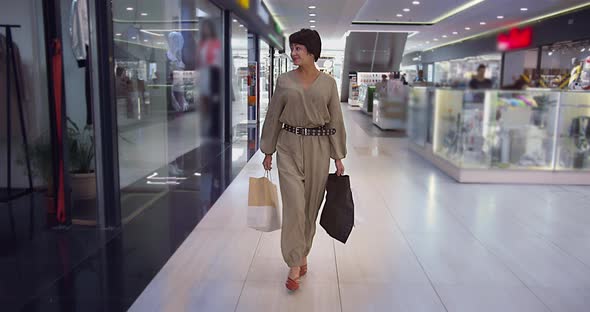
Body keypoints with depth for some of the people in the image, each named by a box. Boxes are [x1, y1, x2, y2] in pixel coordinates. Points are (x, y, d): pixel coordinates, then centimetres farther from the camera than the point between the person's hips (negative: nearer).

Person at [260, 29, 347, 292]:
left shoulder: (328, 83, 2)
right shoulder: (284, 81, 2)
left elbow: (335, 121, 4)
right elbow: (273, 117, 6)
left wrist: (338, 157, 2)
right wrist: (268, 152, 5)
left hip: (318, 148, 1)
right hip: (289, 147, -1)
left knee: (311, 205, 10)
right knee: (294, 206, -8)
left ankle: (302, 254, 31)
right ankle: (295, 266, 2)